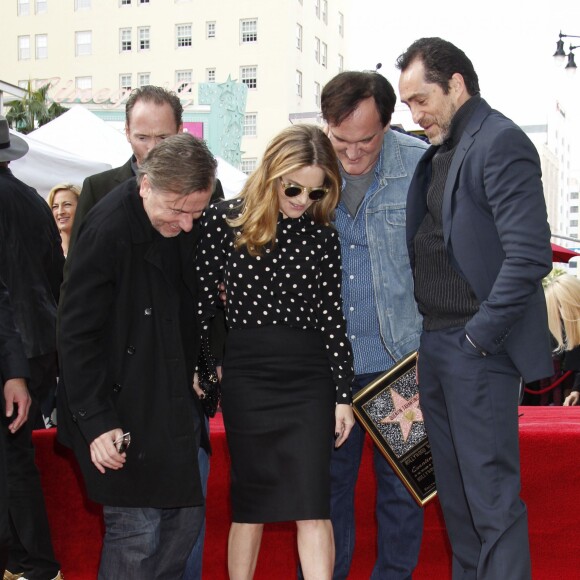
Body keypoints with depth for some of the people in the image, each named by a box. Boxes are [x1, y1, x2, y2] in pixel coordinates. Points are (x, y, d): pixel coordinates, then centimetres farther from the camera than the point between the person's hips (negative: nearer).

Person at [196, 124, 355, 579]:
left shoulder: (323, 237, 4)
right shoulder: (226, 221, -3)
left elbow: (332, 316, 6)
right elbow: (203, 301, 1)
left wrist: (343, 395, 4)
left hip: (308, 375, 2)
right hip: (247, 373, -1)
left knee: (312, 505, -3)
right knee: (251, 503, 6)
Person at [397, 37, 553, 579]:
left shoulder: (501, 142, -11)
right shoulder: (439, 152, 16)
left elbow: (529, 255, -19)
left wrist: (478, 338, -17)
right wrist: (427, 341, 10)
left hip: (477, 350, -9)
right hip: (435, 344, 9)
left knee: (492, 498, -4)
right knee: (453, 491, 15)